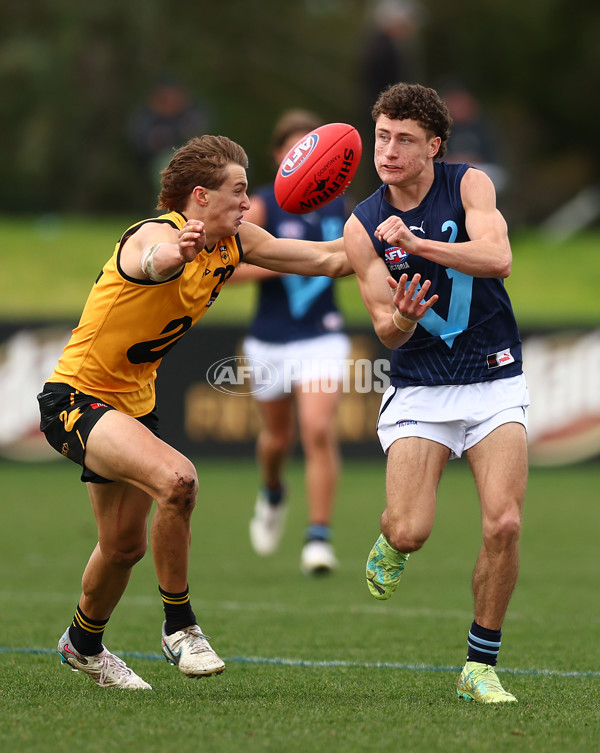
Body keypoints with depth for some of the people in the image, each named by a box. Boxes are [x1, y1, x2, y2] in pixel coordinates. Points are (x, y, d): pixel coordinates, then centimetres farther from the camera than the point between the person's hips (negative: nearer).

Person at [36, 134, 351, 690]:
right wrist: (172, 253, -75)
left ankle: (84, 643, 44)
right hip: (76, 395, -9)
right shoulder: (158, 234, -26)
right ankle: (179, 626, -15)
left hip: (134, 402, 9)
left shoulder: (233, 243, -2)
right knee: (176, 479, -31)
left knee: (126, 544, 17)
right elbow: (151, 260, -53)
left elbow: (327, 259, 5)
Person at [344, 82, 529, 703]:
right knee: (409, 532, -16)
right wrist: (401, 317, -28)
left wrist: (418, 243, -29)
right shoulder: (363, 227, -1)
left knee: (503, 524, -16)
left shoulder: (469, 185, -4)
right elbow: (386, 329, -4)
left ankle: (480, 666, 0)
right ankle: (390, 545, 24)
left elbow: (497, 258, -21)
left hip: (494, 381, 0)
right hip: (419, 389, 0)